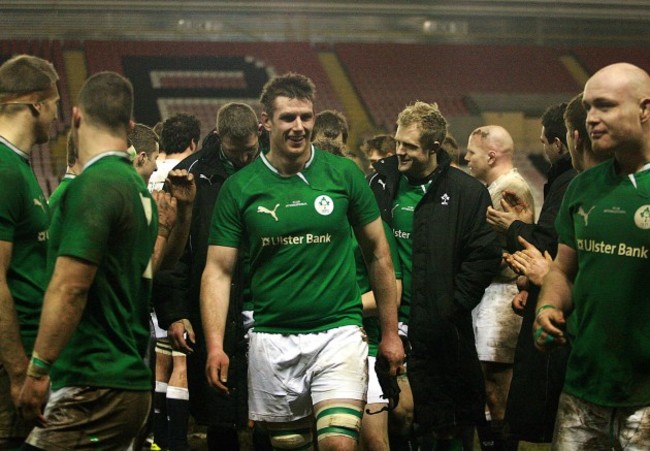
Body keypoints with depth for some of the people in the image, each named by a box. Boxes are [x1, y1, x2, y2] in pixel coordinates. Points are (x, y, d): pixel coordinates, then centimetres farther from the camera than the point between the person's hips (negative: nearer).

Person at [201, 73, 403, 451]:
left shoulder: (344, 175, 0)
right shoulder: (240, 188, 1)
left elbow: (378, 254, 8)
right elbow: (219, 270, 1)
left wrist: (390, 332, 6)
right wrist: (215, 345, -11)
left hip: (338, 331, -1)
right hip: (272, 340, 1)